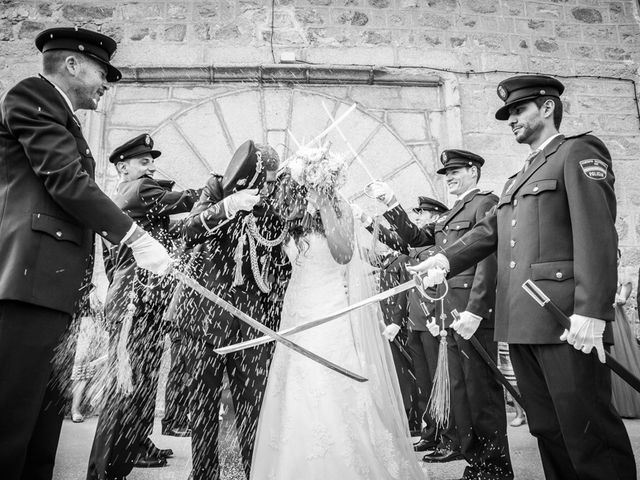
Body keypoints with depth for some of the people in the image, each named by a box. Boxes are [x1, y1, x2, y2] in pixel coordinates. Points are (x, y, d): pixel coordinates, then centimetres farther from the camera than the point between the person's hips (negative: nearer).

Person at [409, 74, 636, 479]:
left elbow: (597, 233, -11)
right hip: (521, 324, 8)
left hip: (566, 322, -7)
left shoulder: (578, 151, 1)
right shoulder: (517, 180, 26)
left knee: (588, 431, -2)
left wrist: (591, 311, -20)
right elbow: (488, 231, 14)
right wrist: (447, 259, -5)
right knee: (547, 430, 13)